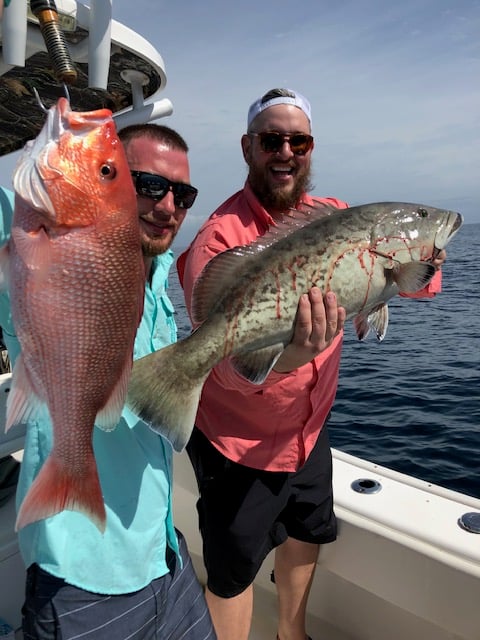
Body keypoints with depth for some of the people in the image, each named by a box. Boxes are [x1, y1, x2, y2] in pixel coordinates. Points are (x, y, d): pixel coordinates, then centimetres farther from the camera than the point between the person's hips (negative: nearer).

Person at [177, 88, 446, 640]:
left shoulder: (334, 217, -5)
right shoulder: (221, 238, -22)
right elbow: (226, 362, -32)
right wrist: (283, 357, -52)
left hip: (309, 429, 7)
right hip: (238, 442, -6)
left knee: (308, 534, 27)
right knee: (233, 569, 13)